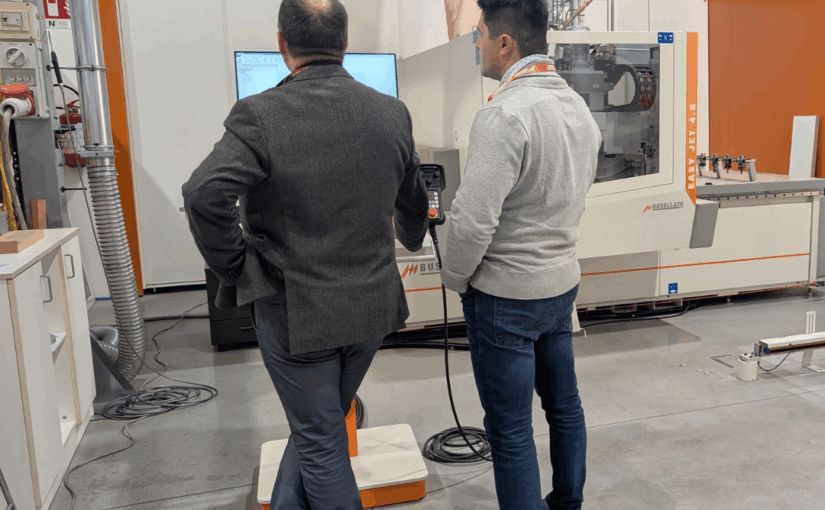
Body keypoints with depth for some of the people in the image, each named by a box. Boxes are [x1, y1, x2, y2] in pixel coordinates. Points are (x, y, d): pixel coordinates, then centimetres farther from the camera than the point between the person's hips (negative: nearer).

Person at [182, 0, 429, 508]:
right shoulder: (393, 112, -2)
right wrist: (411, 238, 34)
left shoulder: (260, 115, -17)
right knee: (316, 426, 24)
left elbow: (204, 195, -31)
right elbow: (414, 204, 11)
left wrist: (232, 266, -13)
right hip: (372, 305, 5)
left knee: (320, 439, 14)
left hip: (295, 310, -5)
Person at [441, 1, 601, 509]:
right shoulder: (580, 107, 5)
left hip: (506, 296, -9)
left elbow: (474, 219, -26)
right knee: (564, 405, 22)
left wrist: (456, 278, -8)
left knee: (510, 430, 5)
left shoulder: (505, 114, -23)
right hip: (563, 282, 9)